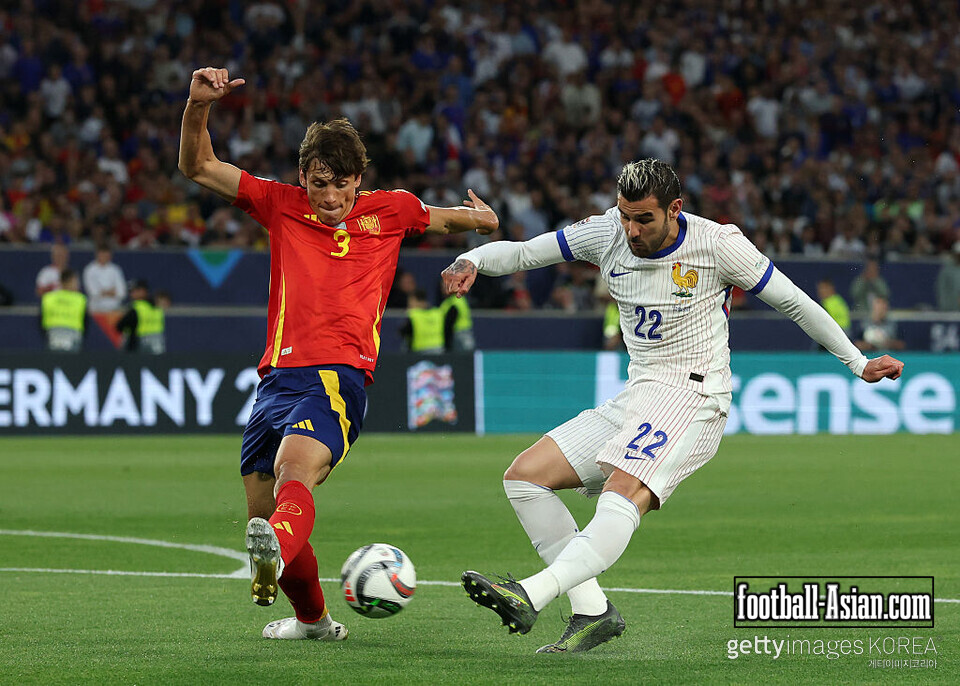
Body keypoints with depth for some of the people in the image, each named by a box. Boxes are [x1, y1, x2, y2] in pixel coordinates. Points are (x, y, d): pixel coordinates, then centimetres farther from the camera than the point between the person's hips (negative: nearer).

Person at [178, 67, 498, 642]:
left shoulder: (390, 211, 13)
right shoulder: (281, 205, 14)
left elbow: (444, 222, 35)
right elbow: (199, 168, 12)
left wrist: (478, 219, 21)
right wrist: (199, 107, -1)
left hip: (338, 378, -4)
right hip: (277, 375, 4)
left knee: (294, 469, -35)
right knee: (261, 513, 6)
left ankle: (276, 553, -66)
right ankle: (313, 620, 30)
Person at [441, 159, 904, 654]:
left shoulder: (716, 244, -9)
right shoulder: (606, 233, 2)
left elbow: (793, 302, 2)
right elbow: (521, 252, 6)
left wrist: (858, 363, 7)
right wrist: (470, 261, -16)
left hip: (694, 395, -7)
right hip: (635, 398, 7)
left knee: (624, 494, -33)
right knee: (524, 475, -3)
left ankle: (532, 595, -50)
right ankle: (592, 612, -7)